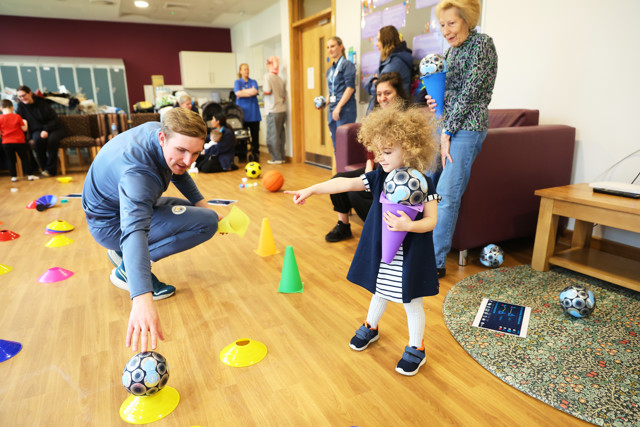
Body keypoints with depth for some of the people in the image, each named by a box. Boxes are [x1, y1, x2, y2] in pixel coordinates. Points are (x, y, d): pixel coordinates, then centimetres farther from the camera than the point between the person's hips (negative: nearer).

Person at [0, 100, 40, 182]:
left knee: (11, 160, 10)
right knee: (25, 158, 6)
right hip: (19, 142, -1)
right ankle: (30, 175, 6)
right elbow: (24, 129, -3)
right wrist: (25, 122, 15)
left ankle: (13, 176, 12)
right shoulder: (17, 117, -6)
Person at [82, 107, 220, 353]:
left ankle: (123, 254, 13)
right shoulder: (138, 173, -37)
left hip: (130, 204, 9)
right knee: (207, 223, -22)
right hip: (110, 224, -9)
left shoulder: (158, 130, -11)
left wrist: (200, 203, 0)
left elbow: (178, 173, 9)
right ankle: (127, 268, -12)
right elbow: (134, 230, -51)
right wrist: (142, 300, -61)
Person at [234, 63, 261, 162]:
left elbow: (255, 91, -7)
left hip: (254, 112, 1)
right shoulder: (237, 82, 8)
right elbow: (238, 93, -10)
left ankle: (255, 154, 5)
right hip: (242, 112, -1)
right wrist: (250, 91, -8)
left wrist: (244, 91, -6)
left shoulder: (253, 82, 12)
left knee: (255, 134, -1)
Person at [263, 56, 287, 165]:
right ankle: (281, 157, 15)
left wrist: (263, 91, 4)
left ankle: (276, 158, 3)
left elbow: (267, 91, -15)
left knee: (272, 135, 1)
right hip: (282, 110, 7)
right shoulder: (280, 78, 12)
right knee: (280, 134, 11)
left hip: (273, 111, -6)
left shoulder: (268, 76, -6)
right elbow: (283, 95, 12)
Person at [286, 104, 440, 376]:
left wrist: (409, 226, -34)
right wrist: (310, 190, -17)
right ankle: (370, 328, 51)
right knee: (379, 293, 25)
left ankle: (416, 349, 33)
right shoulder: (378, 177, -4)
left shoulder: (422, 183, -16)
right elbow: (346, 183, -10)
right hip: (379, 251, 4)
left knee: (411, 302, 11)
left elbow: (431, 220, -15)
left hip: (410, 255, -4)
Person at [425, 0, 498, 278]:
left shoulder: (481, 43, -6)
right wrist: (435, 101, 0)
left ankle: (436, 262, -2)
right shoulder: (451, 50, 18)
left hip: (466, 127, -8)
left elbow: (469, 92, -13)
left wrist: (447, 134, -14)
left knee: (446, 196, -12)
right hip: (445, 124, 8)